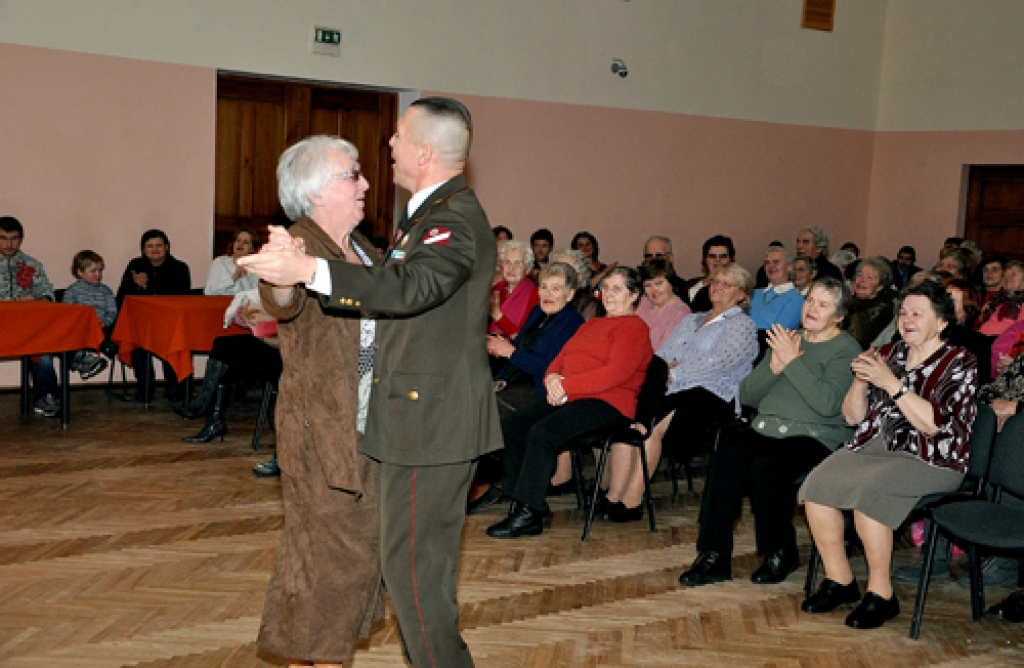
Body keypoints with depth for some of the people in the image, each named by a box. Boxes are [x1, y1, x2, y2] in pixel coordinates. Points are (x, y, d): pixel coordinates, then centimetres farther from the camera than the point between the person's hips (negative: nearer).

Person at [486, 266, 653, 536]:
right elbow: (562, 357, 22)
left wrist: (566, 386, -16)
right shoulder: (592, 324, 28)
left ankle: (529, 514, -23)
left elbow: (616, 373, -14)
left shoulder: (634, 327, 0)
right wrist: (552, 378, -3)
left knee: (543, 431, -30)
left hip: (606, 403, -9)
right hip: (568, 398, 9)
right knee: (511, 425, -13)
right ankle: (519, 502, -12)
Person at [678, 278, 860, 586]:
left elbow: (828, 403, -17)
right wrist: (774, 367, -4)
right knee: (725, 457, -25)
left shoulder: (846, 350, 1)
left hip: (814, 436, -5)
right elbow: (747, 395, 13)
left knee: (766, 468, -32)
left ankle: (781, 553, -8)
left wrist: (792, 362, -15)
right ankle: (715, 555, -21)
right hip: (765, 430, 5)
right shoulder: (786, 339, 20)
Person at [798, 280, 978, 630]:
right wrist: (860, 381, -6)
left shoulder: (959, 363, -1)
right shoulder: (888, 354, 13)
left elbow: (932, 424, -16)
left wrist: (892, 383, -21)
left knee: (868, 491, -32)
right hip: (875, 445, 6)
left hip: (931, 460, -5)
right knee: (816, 484, -20)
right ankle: (839, 581, -6)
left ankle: (881, 594, -17)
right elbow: (853, 417, 12)